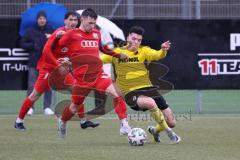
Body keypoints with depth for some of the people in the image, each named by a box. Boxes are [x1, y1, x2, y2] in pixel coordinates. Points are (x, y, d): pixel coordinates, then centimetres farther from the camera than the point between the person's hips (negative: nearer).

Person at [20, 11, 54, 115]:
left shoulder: (51, 31, 7)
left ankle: (47, 107, 10)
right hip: (34, 63, -1)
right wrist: (33, 45, -8)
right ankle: (30, 107, 3)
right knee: (32, 85, -3)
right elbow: (23, 44, 8)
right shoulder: (31, 31, 5)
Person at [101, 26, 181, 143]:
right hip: (130, 93, -3)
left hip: (148, 89, 3)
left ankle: (155, 131, 36)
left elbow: (156, 55, -16)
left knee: (171, 123, 1)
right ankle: (169, 133, -19)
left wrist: (163, 50, -38)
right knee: (150, 103, -38)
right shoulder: (116, 52, 4)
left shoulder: (144, 51, 3)